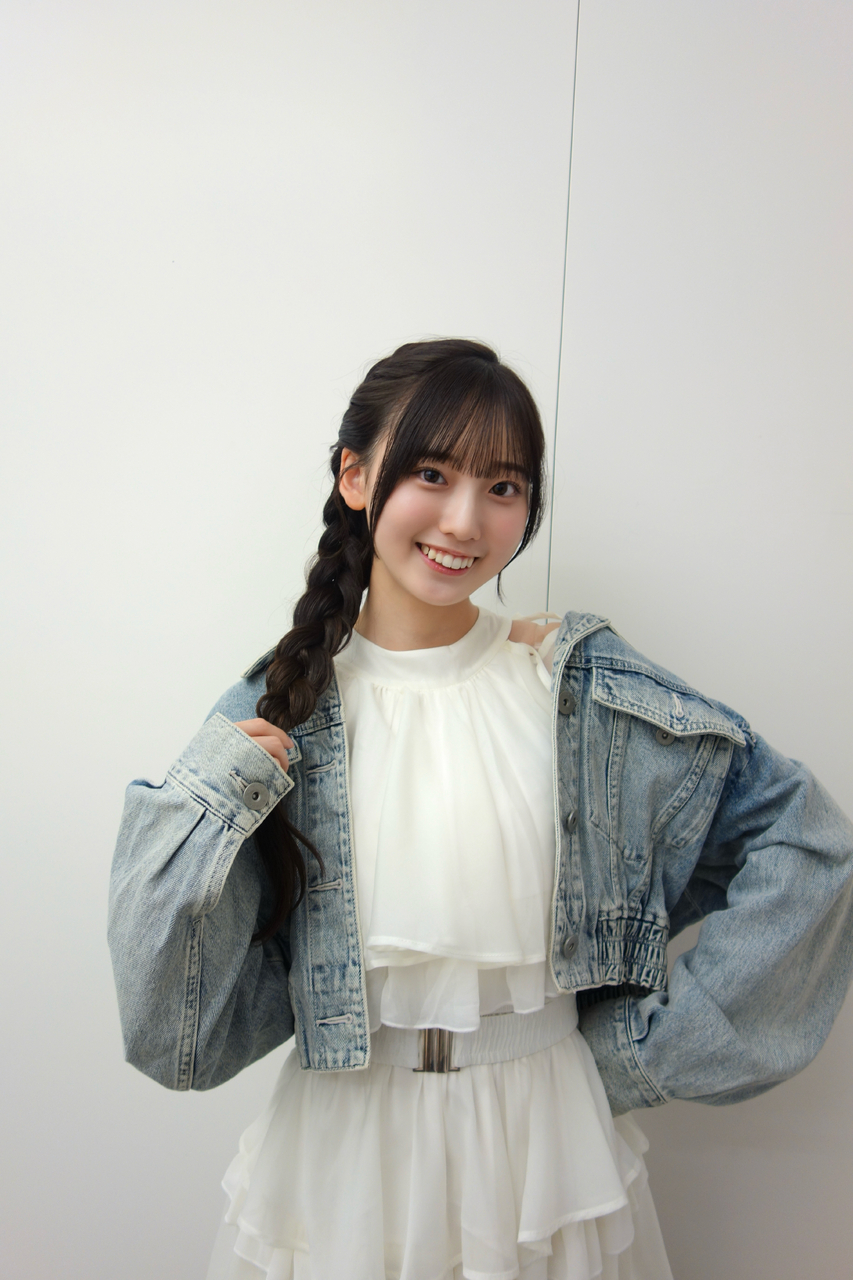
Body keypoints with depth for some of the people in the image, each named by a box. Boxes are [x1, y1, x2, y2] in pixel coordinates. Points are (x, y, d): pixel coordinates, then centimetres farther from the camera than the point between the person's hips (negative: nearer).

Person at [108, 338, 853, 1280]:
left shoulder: (585, 688, -11)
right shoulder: (276, 710, -9)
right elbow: (182, 1027, -8)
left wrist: (655, 1046, -7)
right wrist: (208, 804, -23)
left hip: (545, 1135, 0)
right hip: (339, 1142, 1)